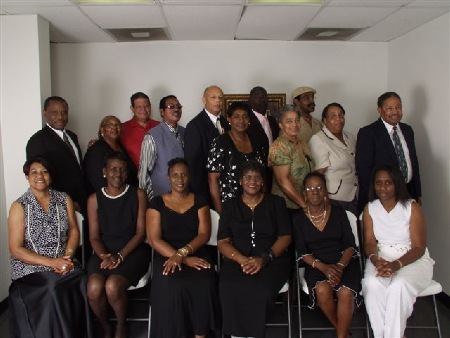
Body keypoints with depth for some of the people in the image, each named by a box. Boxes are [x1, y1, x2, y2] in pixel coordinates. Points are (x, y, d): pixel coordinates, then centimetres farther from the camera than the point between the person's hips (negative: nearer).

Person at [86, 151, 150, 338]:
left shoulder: (138, 195, 2)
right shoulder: (94, 199, 6)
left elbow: (140, 232, -3)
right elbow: (94, 236, 4)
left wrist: (120, 256, -16)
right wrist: (104, 256, -17)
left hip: (132, 250, -2)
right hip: (104, 251, 2)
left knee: (112, 286, -29)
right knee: (94, 288, -27)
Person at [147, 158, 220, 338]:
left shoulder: (199, 201, 11)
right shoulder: (157, 203, 7)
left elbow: (204, 234, 1)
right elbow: (154, 240, -3)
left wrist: (182, 252, -18)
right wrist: (184, 259, -15)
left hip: (196, 253, 1)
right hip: (166, 255, -1)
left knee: (204, 284, -29)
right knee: (171, 286, -31)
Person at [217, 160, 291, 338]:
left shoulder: (276, 203, 11)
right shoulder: (230, 205, 13)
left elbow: (285, 237, 3)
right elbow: (222, 242, 5)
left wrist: (264, 258, -15)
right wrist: (242, 260, -15)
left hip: (273, 260, -1)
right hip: (237, 260, 1)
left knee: (261, 290, -33)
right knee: (230, 290, -31)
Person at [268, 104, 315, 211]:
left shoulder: (302, 143, 9)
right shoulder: (279, 147, -14)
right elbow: (283, 181, -19)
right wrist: (304, 205, -18)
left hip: (306, 203, 7)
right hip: (287, 207, -6)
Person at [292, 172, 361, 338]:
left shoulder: (338, 212, 4)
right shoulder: (298, 218, 3)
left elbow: (350, 245, 1)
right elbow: (302, 252, -2)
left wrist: (340, 266, -18)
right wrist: (323, 267, -18)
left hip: (344, 262, 0)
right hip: (316, 265, 0)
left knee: (346, 292, -29)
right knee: (322, 290, -30)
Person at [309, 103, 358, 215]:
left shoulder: (350, 137, 10)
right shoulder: (317, 140, -11)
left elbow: (356, 165, 17)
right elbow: (319, 173, -13)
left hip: (353, 197, 7)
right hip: (333, 199, -6)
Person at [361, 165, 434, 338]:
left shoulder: (412, 207, -8)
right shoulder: (370, 208, 3)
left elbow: (419, 247, -10)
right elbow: (369, 242, 0)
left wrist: (397, 264, -27)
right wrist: (375, 259, -24)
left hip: (413, 259, -2)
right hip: (381, 258, 2)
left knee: (399, 285, -34)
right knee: (371, 283, -30)